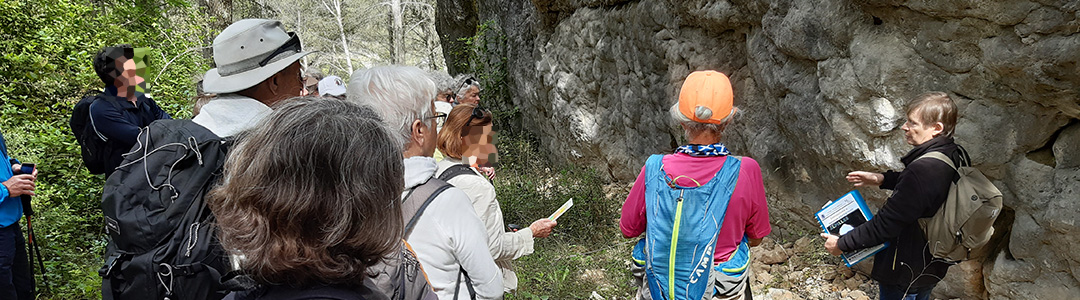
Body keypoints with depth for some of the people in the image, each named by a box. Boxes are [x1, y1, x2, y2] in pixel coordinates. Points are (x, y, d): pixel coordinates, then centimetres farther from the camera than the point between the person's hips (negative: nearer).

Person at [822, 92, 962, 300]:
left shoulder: (923, 169, -34)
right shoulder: (951, 154, -5)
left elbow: (886, 225, -29)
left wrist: (842, 243, -18)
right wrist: (882, 179, 7)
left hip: (906, 274, -9)